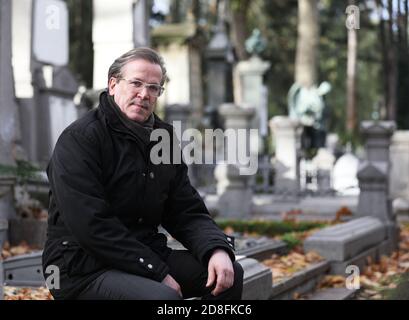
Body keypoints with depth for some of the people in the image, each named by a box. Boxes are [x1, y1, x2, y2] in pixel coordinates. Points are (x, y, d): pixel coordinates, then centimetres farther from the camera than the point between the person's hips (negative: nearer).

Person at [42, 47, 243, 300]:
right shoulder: (79, 139, -11)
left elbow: (188, 213, 11)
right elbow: (92, 227, -20)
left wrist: (217, 249, -11)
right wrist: (159, 274, -19)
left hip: (147, 255, 8)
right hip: (84, 268, -7)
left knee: (230, 274, -1)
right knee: (164, 297, -32)